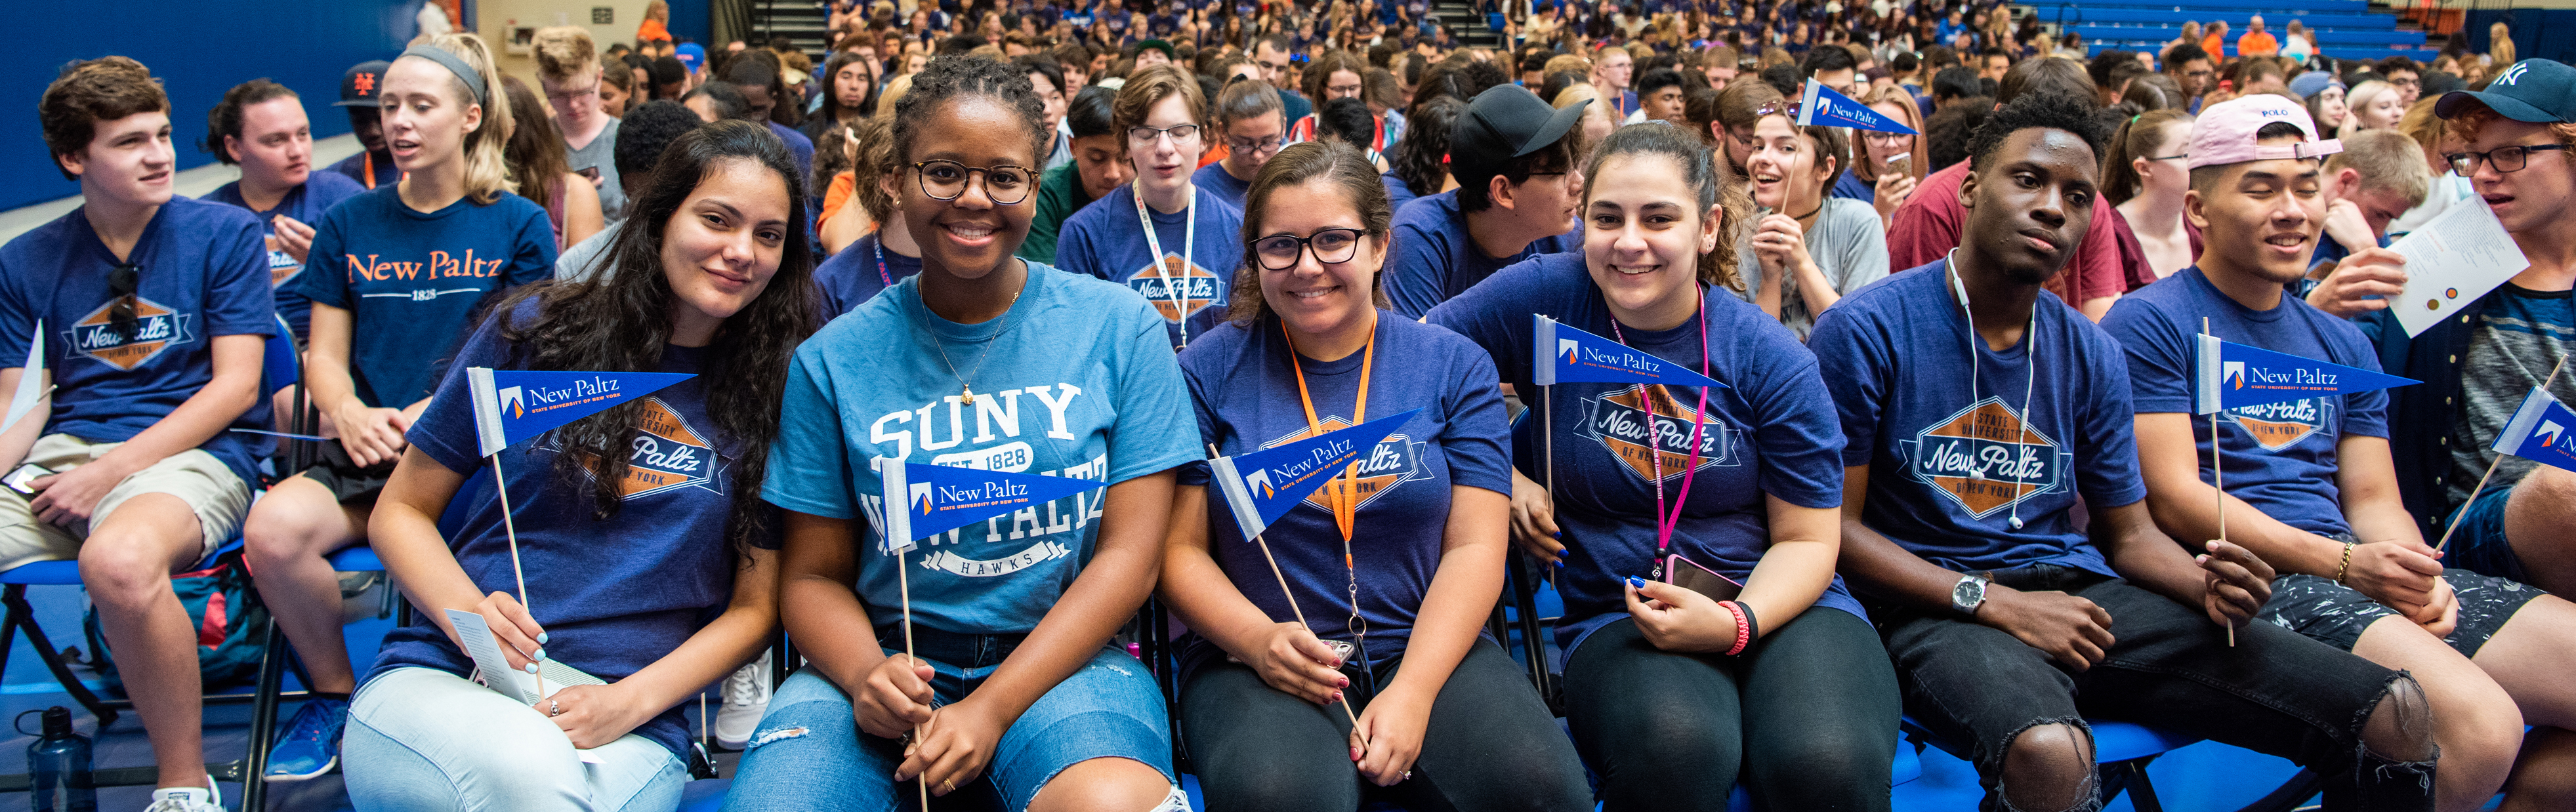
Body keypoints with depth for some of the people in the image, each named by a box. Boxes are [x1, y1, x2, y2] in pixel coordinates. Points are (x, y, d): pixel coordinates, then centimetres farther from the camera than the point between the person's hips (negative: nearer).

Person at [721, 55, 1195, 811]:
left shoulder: (1120, 327, 2)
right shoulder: (833, 359, 5)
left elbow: (1130, 553, -3)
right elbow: (815, 576, 8)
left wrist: (992, 708, -14)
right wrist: (866, 675, -16)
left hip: (1059, 656, -1)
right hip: (893, 660, 2)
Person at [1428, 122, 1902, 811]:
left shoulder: (1771, 359, 0)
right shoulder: (1546, 296, -1)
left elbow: (1806, 540, 4)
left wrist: (1736, 620, -16)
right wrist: (1500, 472, 0)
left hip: (1776, 604, 1)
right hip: (1615, 617, 0)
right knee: (1674, 746, -37)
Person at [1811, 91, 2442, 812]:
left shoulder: (2092, 357, 12)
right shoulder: (1867, 331, -4)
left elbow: (2129, 532, 17)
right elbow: (1836, 526, -6)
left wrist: (2208, 585, -7)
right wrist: (1996, 602, -16)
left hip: (2081, 590, 6)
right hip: (1941, 608, -5)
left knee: (2395, 716, -8)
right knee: (2048, 751, -42)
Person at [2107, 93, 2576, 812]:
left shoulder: (2343, 343, 22)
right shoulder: (2151, 323, -1)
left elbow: (2374, 498, 17)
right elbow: (2173, 496, -9)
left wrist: (2419, 576, -7)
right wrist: (2342, 562, -17)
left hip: (2360, 574, 8)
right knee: (2479, 724, -29)